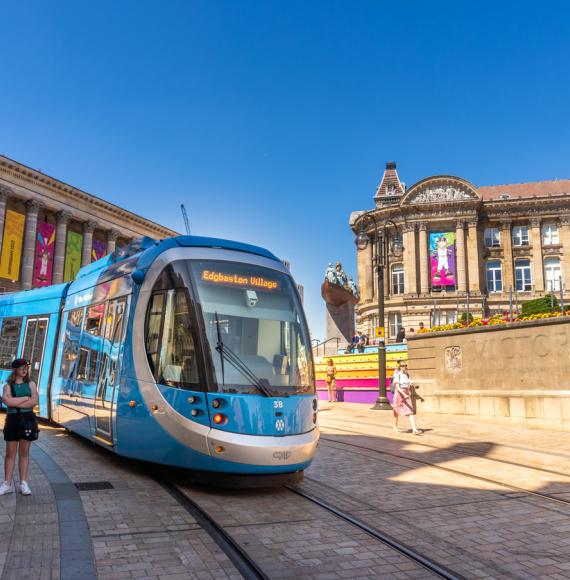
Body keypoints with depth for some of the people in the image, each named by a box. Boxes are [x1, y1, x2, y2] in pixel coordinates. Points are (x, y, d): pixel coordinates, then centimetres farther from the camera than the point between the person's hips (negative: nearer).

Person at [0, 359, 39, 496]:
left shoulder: (31, 384, 4)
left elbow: (34, 402, -9)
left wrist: (15, 402, -12)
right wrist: (26, 398, -10)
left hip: (28, 419, 0)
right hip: (12, 420, 0)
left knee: (24, 452, 5)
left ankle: (23, 483, 9)